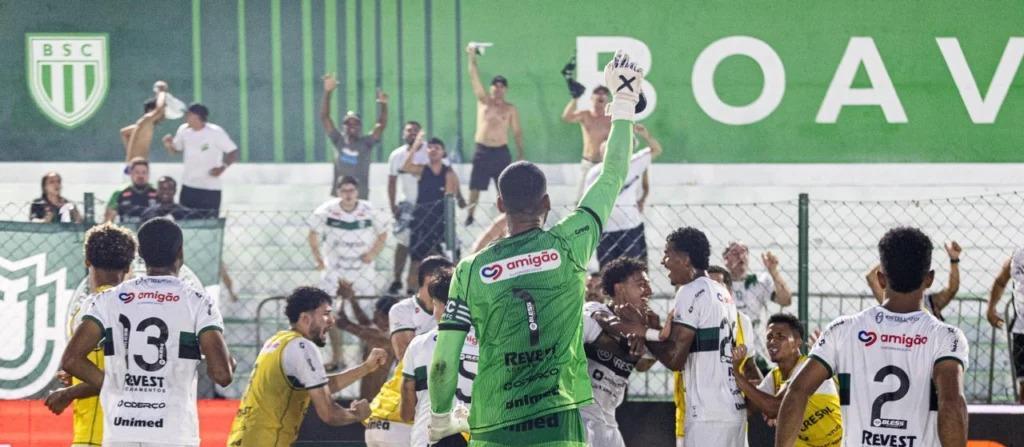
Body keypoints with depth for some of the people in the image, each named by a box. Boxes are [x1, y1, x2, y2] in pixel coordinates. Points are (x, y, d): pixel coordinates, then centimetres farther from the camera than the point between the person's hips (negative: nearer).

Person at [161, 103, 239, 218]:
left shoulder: (216, 133, -13)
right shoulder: (184, 130, 2)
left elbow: (233, 152, -9)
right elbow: (175, 150, 16)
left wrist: (223, 167, -24)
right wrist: (169, 145, -7)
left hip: (211, 187, -5)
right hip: (188, 186, 5)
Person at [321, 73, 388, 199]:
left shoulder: (366, 143, 2)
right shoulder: (339, 141, 5)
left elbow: (381, 125, -9)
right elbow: (324, 117, 0)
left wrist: (383, 105, -27)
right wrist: (327, 93, -11)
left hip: (361, 198, -1)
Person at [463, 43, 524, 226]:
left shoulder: (511, 109, 5)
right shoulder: (483, 101, 5)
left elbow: (517, 132, 7)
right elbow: (474, 78, -1)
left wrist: (520, 153, 1)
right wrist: (472, 57, -8)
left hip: (501, 151, 0)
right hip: (482, 151, 0)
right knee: (475, 187, 1)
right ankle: (469, 216, 9)